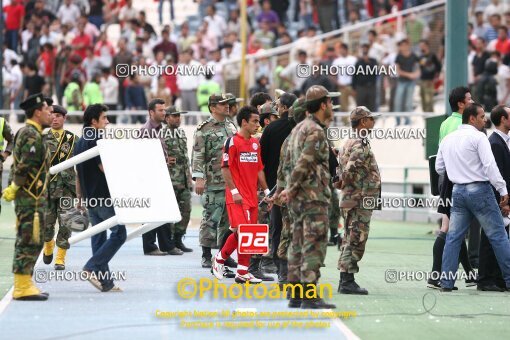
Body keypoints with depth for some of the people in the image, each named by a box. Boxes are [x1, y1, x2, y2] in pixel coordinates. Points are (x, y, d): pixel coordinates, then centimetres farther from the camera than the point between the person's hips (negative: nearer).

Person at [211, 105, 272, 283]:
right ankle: (220, 259, 6)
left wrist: (266, 191, 13)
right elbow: (225, 168, -11)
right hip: (237, 196, -7)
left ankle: (243, 272, 8)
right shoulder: (232, 141, -8)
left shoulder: (255, 143, 14)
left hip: (252, 196, 7)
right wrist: (234, 191, -16)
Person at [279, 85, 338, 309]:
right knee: (314, 246, -8)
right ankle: (309, 296, -11)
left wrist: (291, 188, 13)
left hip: (298, 198, 10)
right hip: (314, 197, -10)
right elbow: (304, 164, -20)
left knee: (298, 245, 11)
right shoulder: (316, 132, -14)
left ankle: (295, 296, 13)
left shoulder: (298, 129, 16)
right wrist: (291, 189, -12)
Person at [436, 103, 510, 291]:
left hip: (458, 191, 6)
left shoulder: (447, 139, 12)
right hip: (479, 190, -6)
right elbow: (490, 166, -16)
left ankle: (446, 281, 3)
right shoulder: (478, 137, -9)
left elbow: (439, 168, 17)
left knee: (453, 237, 7)